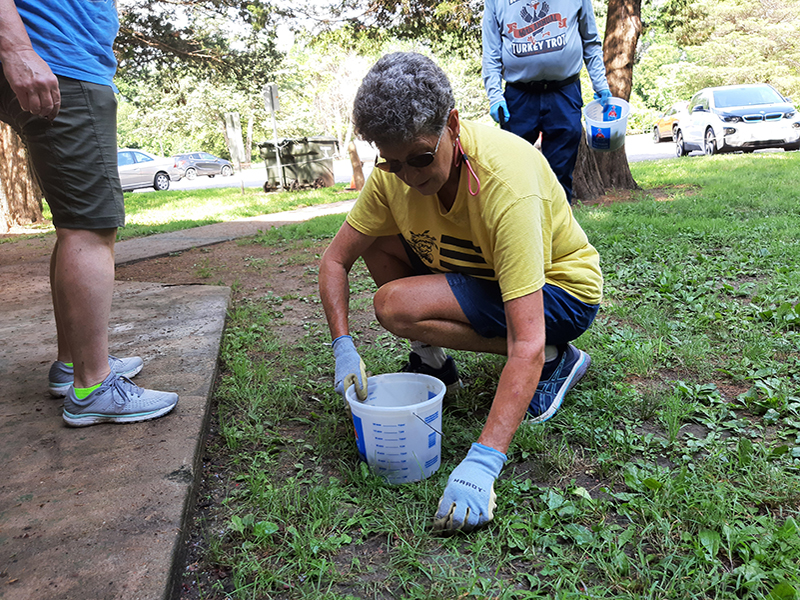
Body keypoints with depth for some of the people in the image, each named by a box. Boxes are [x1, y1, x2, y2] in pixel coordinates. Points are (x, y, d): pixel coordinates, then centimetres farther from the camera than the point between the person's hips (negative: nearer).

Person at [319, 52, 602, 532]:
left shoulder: (506, 181, -35)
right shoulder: (395, 171, -15)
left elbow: (526, 343, -39)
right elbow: (336, 259, -5)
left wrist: (482, 462, -43)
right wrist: (344, 346, -17)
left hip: (561, 292, -6)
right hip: (481, 271, 6)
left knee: (396, 305, -26)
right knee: (375, 242, -9)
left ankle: (554, 362, -8)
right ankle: (432, 360, 6)